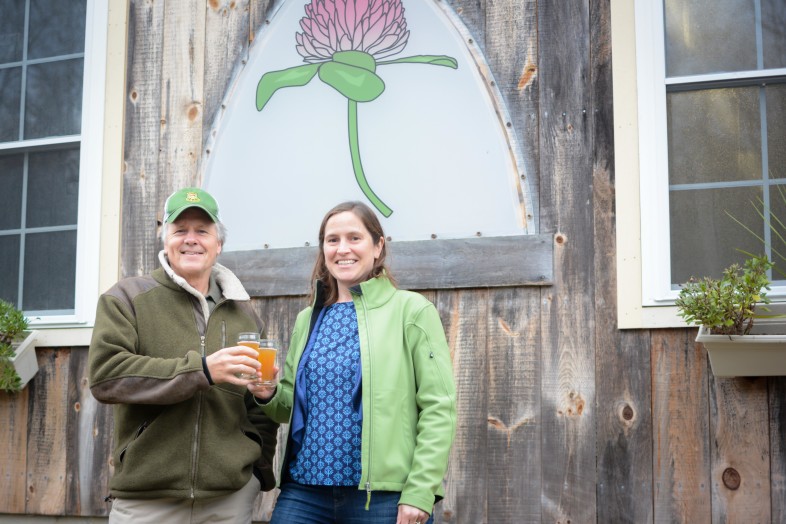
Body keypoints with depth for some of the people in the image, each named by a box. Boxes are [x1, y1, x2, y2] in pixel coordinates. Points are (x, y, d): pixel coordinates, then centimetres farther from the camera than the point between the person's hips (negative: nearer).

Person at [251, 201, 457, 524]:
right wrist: (269, 395, -1)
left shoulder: (411, 310, -2)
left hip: (383, 495, -4)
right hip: (304, 489, 4)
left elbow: (438, 407, -7)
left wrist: (420, 492, -14)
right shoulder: (307, 320, 13)